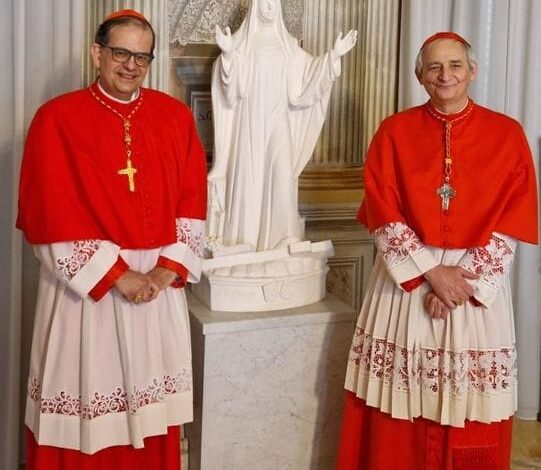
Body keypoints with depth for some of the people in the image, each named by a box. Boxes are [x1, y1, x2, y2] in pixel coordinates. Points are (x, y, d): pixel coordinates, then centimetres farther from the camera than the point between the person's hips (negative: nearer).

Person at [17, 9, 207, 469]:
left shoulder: (176, 116, 6)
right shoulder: (58, 118, -6)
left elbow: (192, 202, 4)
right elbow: (54, 215, -11)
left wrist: (168, 269, -9)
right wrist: (117, 276, -15)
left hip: (159, 284, 3)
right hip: (85, 285, -3)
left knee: (151, 410, 11)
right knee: (88, 400, 4)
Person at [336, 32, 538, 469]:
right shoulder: (394, 132, 2)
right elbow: (383, 213, -5)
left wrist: (465, 279, -13)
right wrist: (431, 271, -14)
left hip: (479, 281, 0)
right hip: (407, 277, 0)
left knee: (471, 416, 4)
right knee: (401, 412, 3)